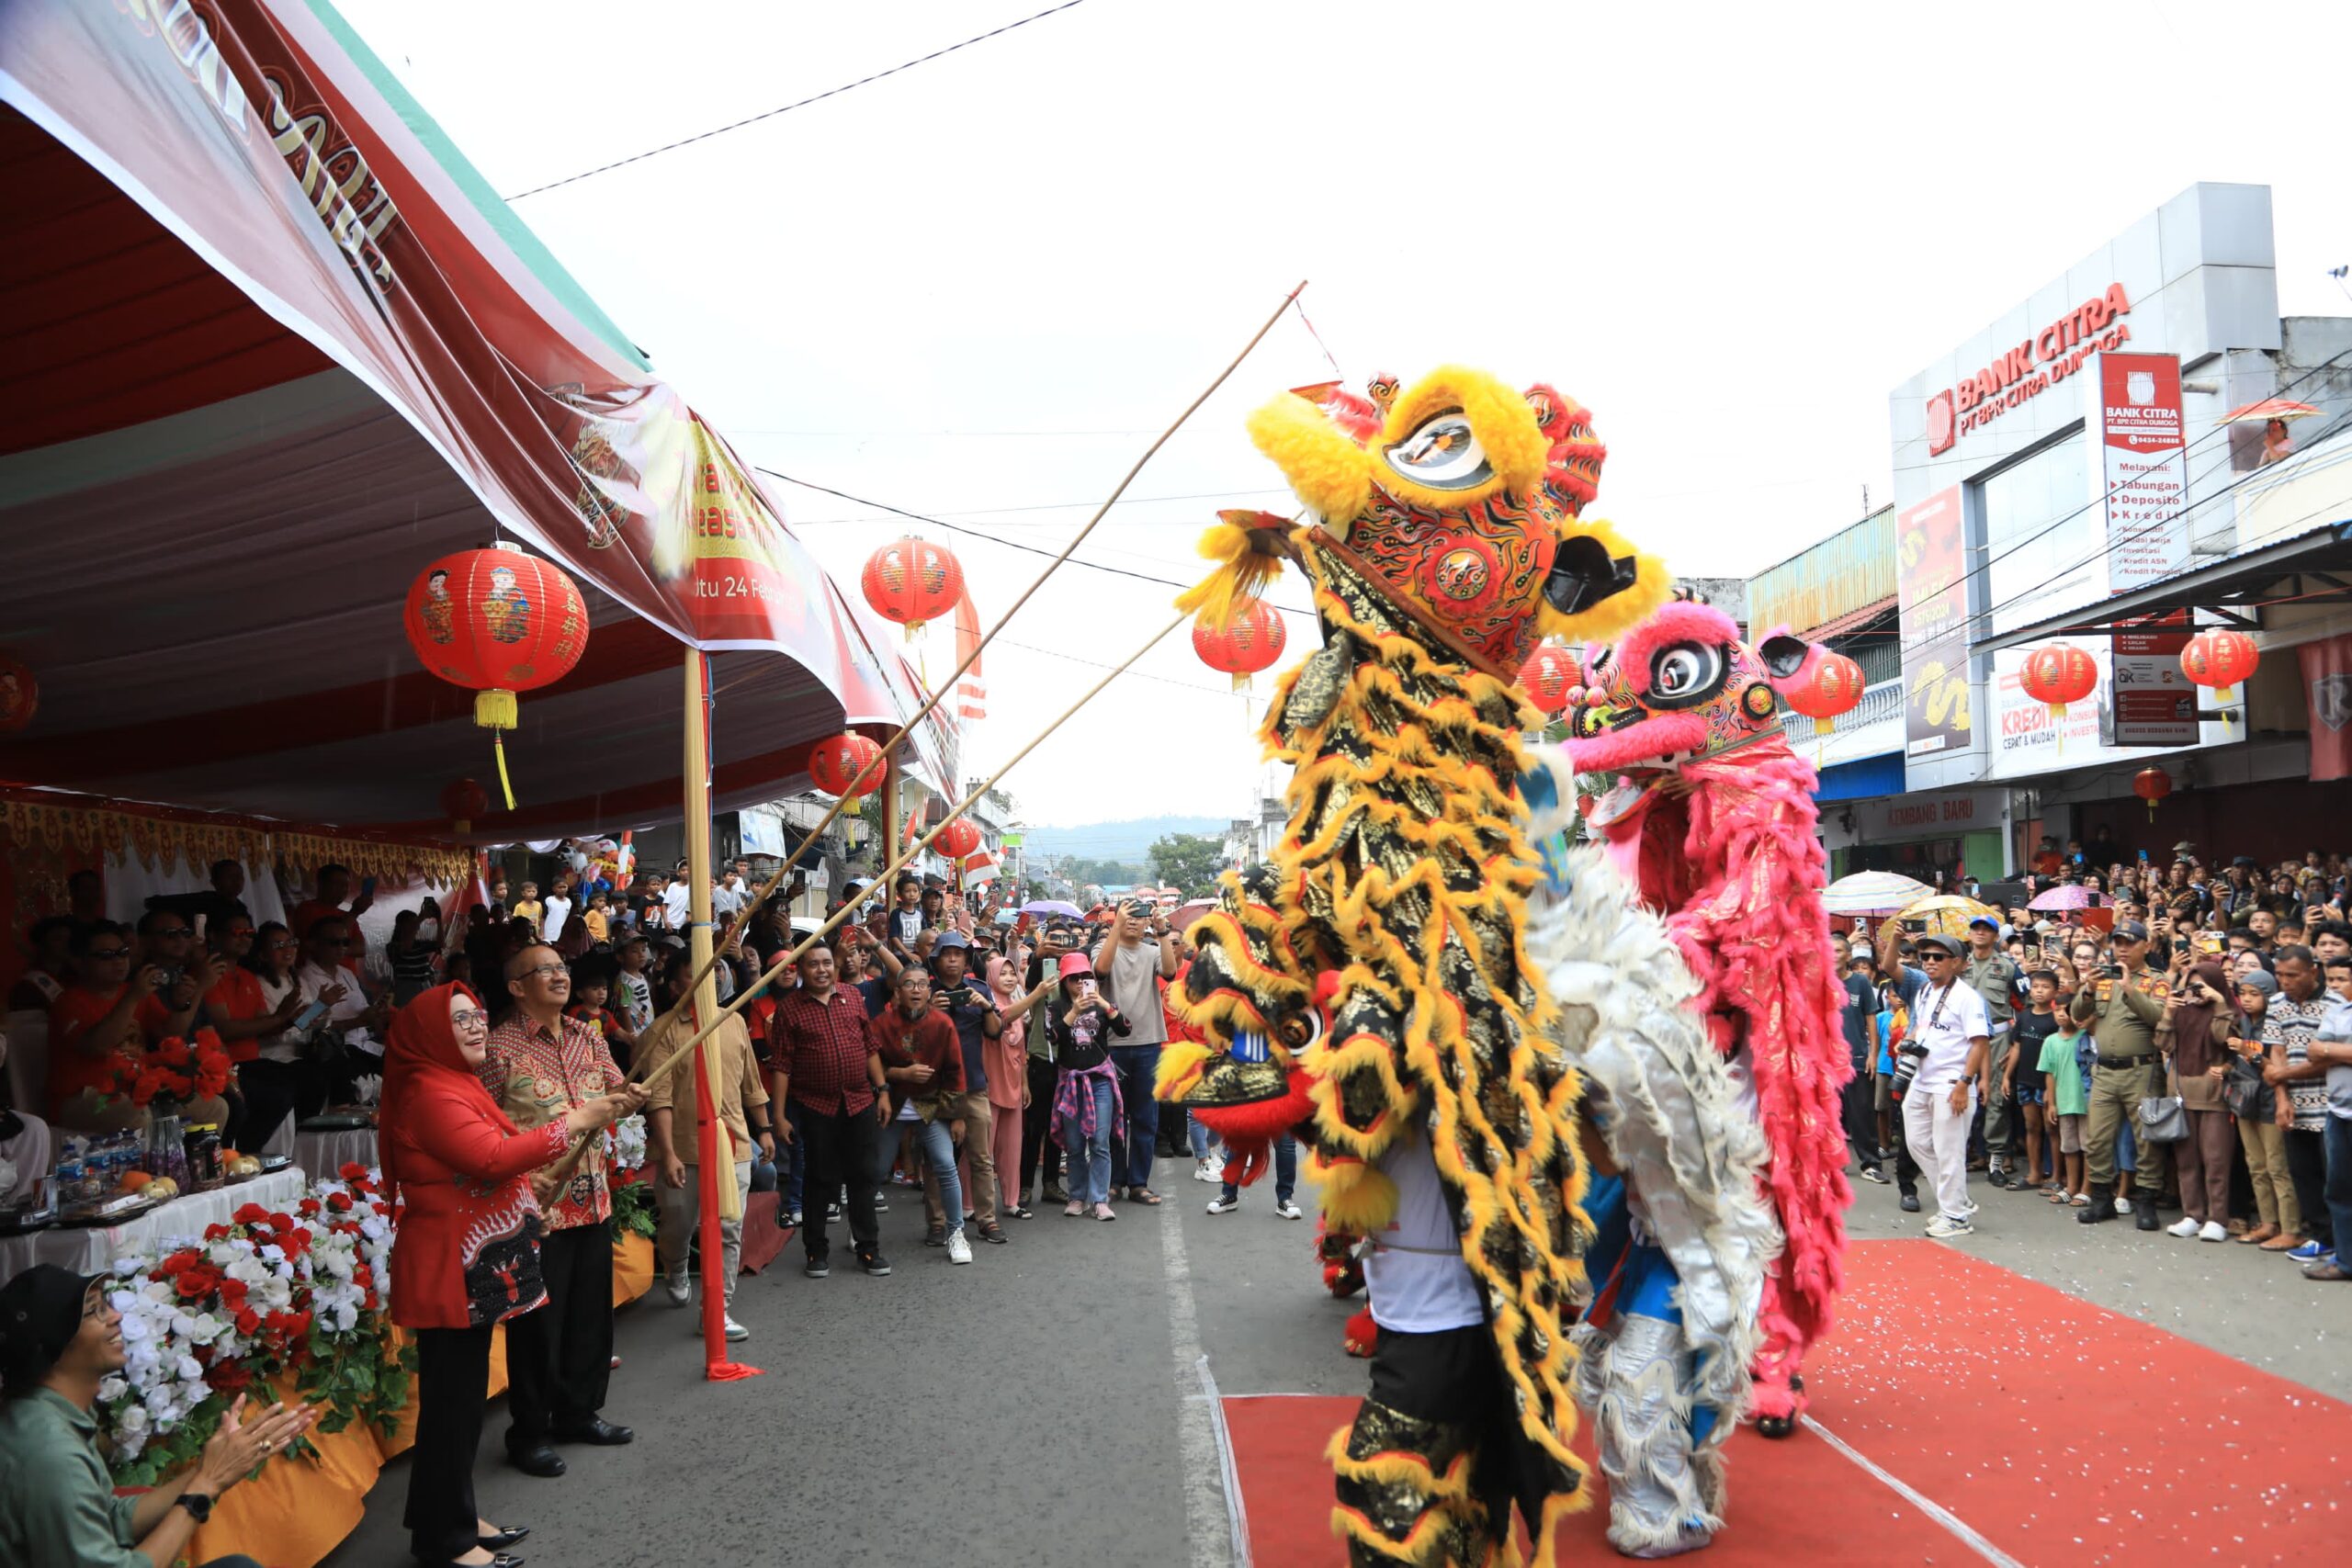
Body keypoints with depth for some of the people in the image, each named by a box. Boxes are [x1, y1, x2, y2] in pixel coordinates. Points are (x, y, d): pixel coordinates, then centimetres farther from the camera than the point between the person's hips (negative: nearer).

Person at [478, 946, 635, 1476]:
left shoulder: (587, 1036, 10)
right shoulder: (500, 1047, -11)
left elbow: (616, 1092, 12)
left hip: (592, 1198, 7)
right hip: (537, 1206, -6)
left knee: (591, 1311, 15)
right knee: (539, 1320, 2)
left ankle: (579, 1411, 32)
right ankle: (529, 1432, 17)